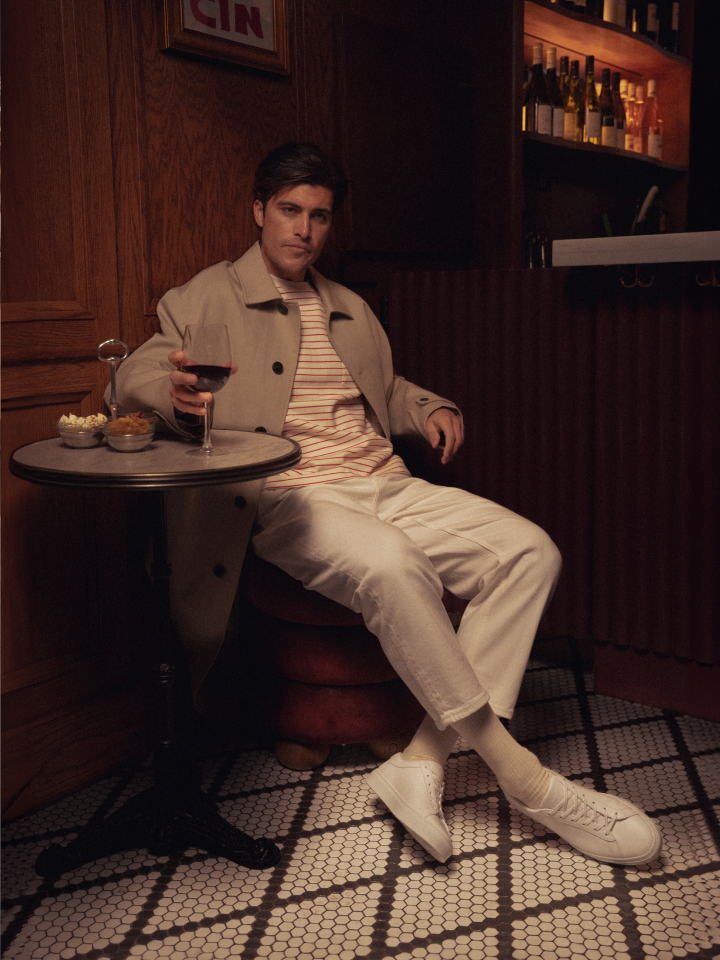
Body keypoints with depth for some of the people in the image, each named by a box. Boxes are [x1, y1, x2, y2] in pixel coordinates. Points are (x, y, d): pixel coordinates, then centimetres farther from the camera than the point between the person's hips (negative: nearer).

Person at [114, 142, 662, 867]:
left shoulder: (351, 310, 26)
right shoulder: (210, 298, 9)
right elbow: (135, 373, 2)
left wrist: (429, 409, 13)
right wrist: (176, 392, -23)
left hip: (386, 484, 6)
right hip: (291, 498, -6)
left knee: (529, 550, -17)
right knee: (392, 564, -39)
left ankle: (423, 761, -24)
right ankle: (523, 779, -29)